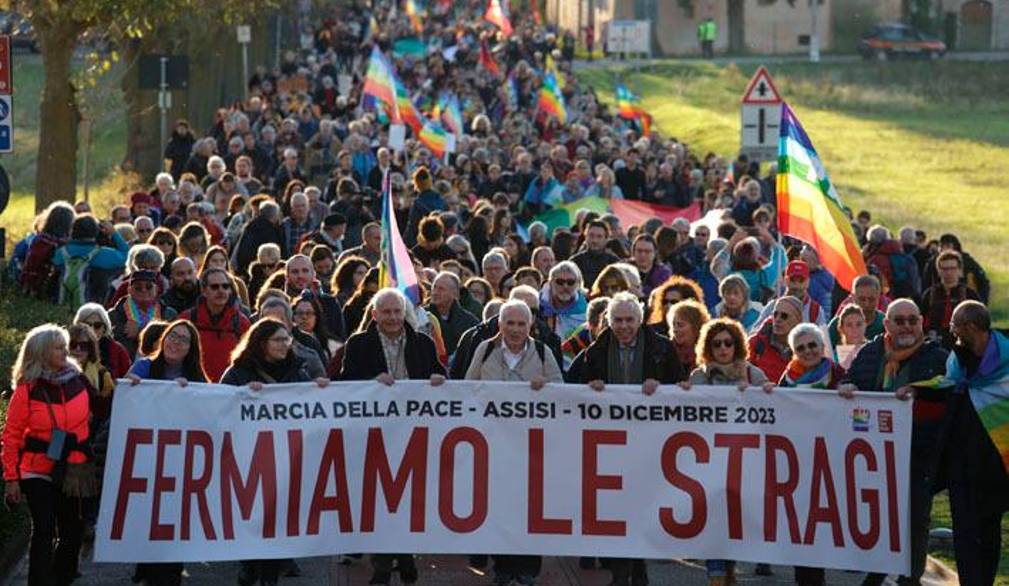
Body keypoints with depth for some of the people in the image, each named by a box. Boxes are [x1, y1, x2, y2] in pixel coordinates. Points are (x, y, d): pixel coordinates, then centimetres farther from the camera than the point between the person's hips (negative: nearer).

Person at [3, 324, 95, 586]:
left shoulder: (78, 381, 2)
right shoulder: (27, 389, -9)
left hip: (71, 471, 4)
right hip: (38, 472, -4)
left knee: (72, 530, 10)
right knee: (44, 531, -11)